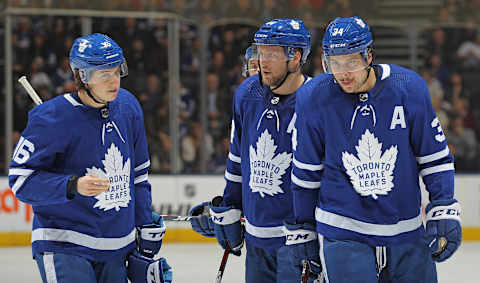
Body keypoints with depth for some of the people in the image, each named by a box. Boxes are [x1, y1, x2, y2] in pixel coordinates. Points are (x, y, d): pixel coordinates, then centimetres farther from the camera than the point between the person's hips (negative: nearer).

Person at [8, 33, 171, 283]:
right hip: (63, 248, -6)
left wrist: (148, 230, 14)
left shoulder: (127, 106, 6)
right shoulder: (52, 117, -14)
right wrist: (73, 186, -26)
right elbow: (21, 178, -13)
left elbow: (138, 173, 17)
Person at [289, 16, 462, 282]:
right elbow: (306, 171, 4)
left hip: (406, 232, 2)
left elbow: (435, 157, 2)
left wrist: (444, 211, -4)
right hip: (342, 235, -2)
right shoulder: (313, 98, -8)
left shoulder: (409, 88, -7)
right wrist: (304, 230, 9)